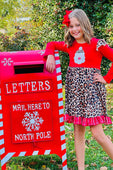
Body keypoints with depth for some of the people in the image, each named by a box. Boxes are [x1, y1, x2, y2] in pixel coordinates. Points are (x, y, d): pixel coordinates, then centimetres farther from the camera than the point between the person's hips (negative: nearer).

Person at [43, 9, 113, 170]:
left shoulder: (96, 44, -7)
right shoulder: (69, 45, 10)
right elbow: (52, 44, 25)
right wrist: (50, 55, 5)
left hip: (91, 89, -5)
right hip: (74, 89, 6)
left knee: (98, 134, -10)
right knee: (78, 132, 8)